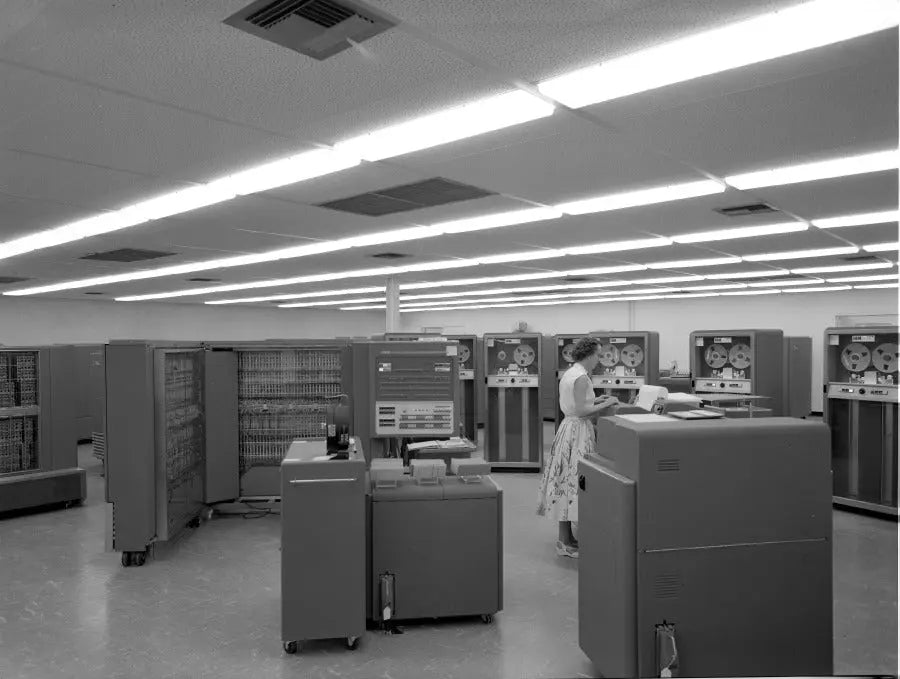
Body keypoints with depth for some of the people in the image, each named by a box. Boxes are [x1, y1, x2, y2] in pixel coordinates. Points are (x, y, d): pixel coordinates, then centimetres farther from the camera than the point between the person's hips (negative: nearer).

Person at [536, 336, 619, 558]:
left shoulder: (569, 373, 13)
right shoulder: (581, 377, -17)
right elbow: (582, 411, -21)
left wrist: (596, 400, 17)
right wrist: (605, 404, -10)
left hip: (569, 427, 10)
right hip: (577, 431, -10)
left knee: (567, 482, 12)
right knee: (574, 482, -5)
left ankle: (566, 537, 20)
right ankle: (565, 543, 1)